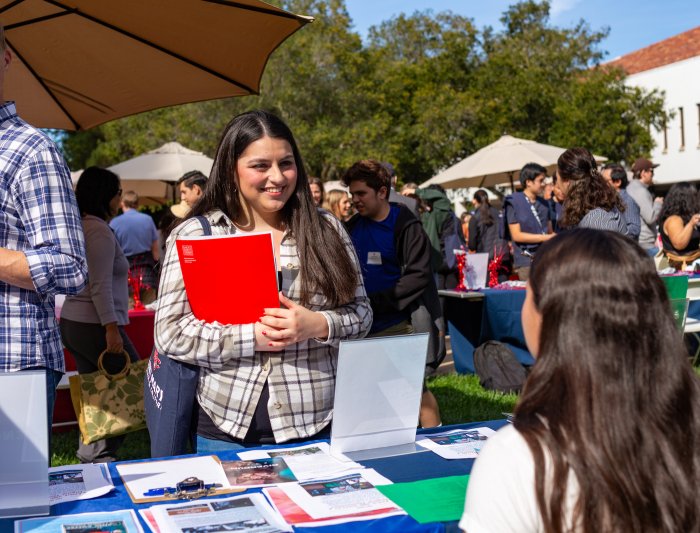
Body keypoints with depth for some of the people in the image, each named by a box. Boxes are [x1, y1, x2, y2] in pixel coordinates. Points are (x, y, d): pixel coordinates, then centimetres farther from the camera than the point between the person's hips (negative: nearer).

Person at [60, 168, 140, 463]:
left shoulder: (78, 227, 16)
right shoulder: (99, 231, -14)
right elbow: (100, 286, -20)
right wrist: (111, 328, -21)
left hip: (71, 323, 9)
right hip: (94, 325, -9)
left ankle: (91, 454, 17)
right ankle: (100, 453, 1)